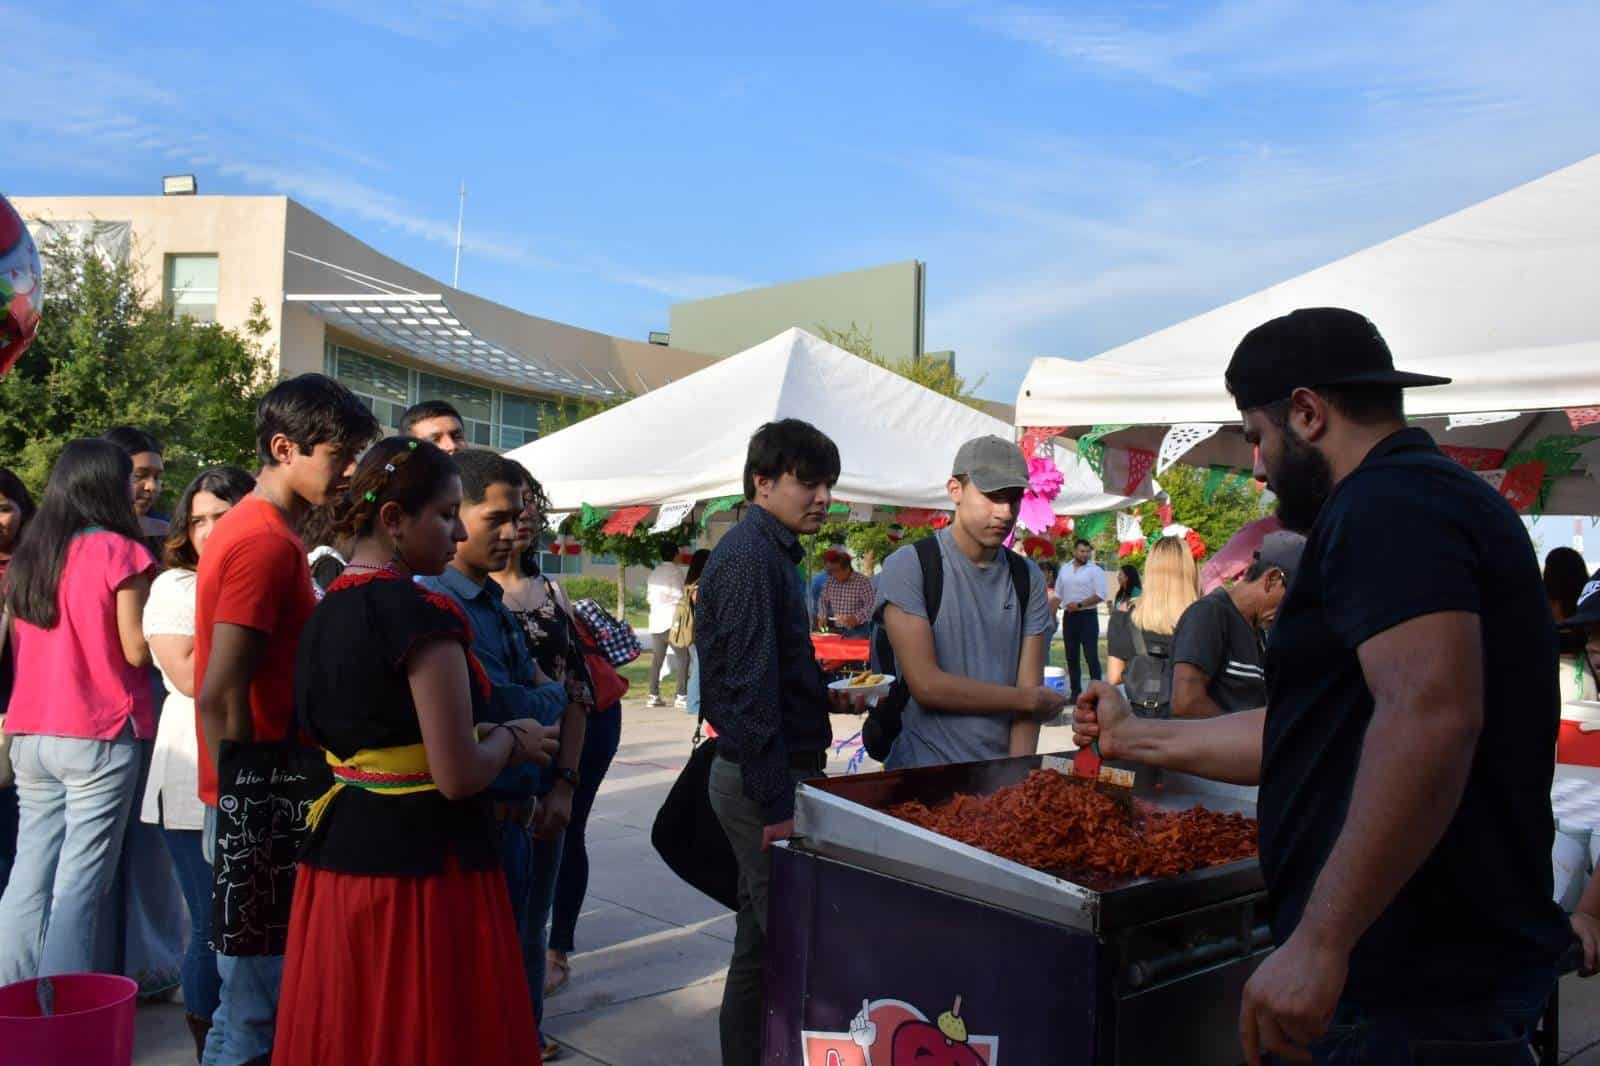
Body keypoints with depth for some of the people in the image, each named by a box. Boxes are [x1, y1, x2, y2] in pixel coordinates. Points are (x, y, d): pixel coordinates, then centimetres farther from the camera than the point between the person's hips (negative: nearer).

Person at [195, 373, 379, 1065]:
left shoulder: (259, 530, 13)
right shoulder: (267, 541, -17)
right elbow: (220, 698, -22)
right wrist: (248, 800, -15)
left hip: (266, 795, 10)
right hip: (263, 799, -10)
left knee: (260, 990, 18)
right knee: (259, 1002, 0)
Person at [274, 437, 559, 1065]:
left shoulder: (327, 609, 8)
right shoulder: (423, 616, -18)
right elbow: (458, 776, -22)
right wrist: (510, 740, -2)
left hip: (339, 851, 8)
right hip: (424, 866, -8)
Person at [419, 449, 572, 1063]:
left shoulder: (495, 603, 10)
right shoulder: (440, 606, -18)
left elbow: (570, 697, 11)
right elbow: (508, 709, -25)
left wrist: (563, 784, -2)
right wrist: (551, 696, -6)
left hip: (530, 815, 8)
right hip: (487, 821, -8)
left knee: (526, 949, 20)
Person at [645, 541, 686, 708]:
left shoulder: (653, 574, 13)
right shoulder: (677, 571, -7)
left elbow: (648, 596, 12)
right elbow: (680, 595, -12)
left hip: (656, 621, 6)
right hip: (673, 619, -6)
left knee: (656, 660, 11)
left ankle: (654, 695, 11)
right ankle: (682, 696, -6)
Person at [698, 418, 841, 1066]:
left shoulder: (771, 551, 14)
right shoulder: (750, 556, -17)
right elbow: (749, 690, -22)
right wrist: (775, 804, -22)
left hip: (771, 773, 10)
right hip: (763, 777, -10)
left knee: (762, 943, 17)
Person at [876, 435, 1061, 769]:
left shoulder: (1028, 578, 5)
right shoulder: (908, 566, -9)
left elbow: (1029, 688, 0)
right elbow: (926, 685, -16)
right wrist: (1030, 701, -8)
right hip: (925, 770, -4)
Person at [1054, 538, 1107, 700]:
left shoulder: (1095, 570, -5)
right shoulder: (1064, 569, 10)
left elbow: (1100, 596, -13)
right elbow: (1057, 594, 16)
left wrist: (1079, 605, -17)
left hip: (1087, 616, -5)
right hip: (1069, 616, 5)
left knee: (1091, 656, -6)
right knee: (1071, 656, 9)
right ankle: (1076, 691, 16)